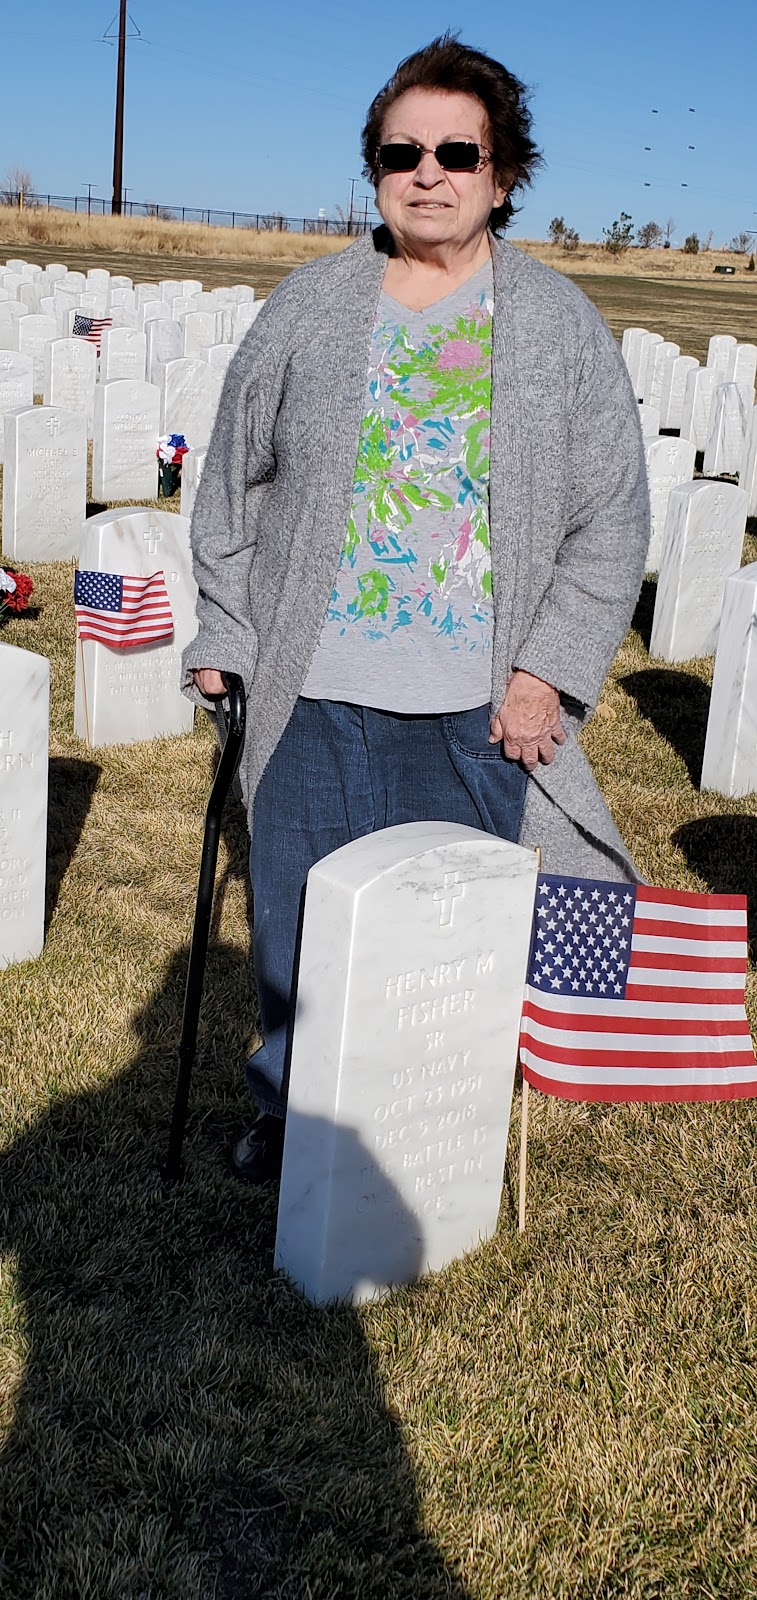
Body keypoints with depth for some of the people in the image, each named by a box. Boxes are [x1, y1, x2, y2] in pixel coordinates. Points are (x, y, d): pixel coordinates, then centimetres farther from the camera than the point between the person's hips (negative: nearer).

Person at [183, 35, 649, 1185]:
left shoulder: (564, 326, 2)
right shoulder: (308, 308, 6)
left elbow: (612, 520, 2)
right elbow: (235, 479, 12)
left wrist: (550, 672, -7)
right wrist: (223, 635, 6)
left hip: (481, 707, -1)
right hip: (318, 697, 1)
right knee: (300, 915, 11)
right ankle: (292, 1103, 36)